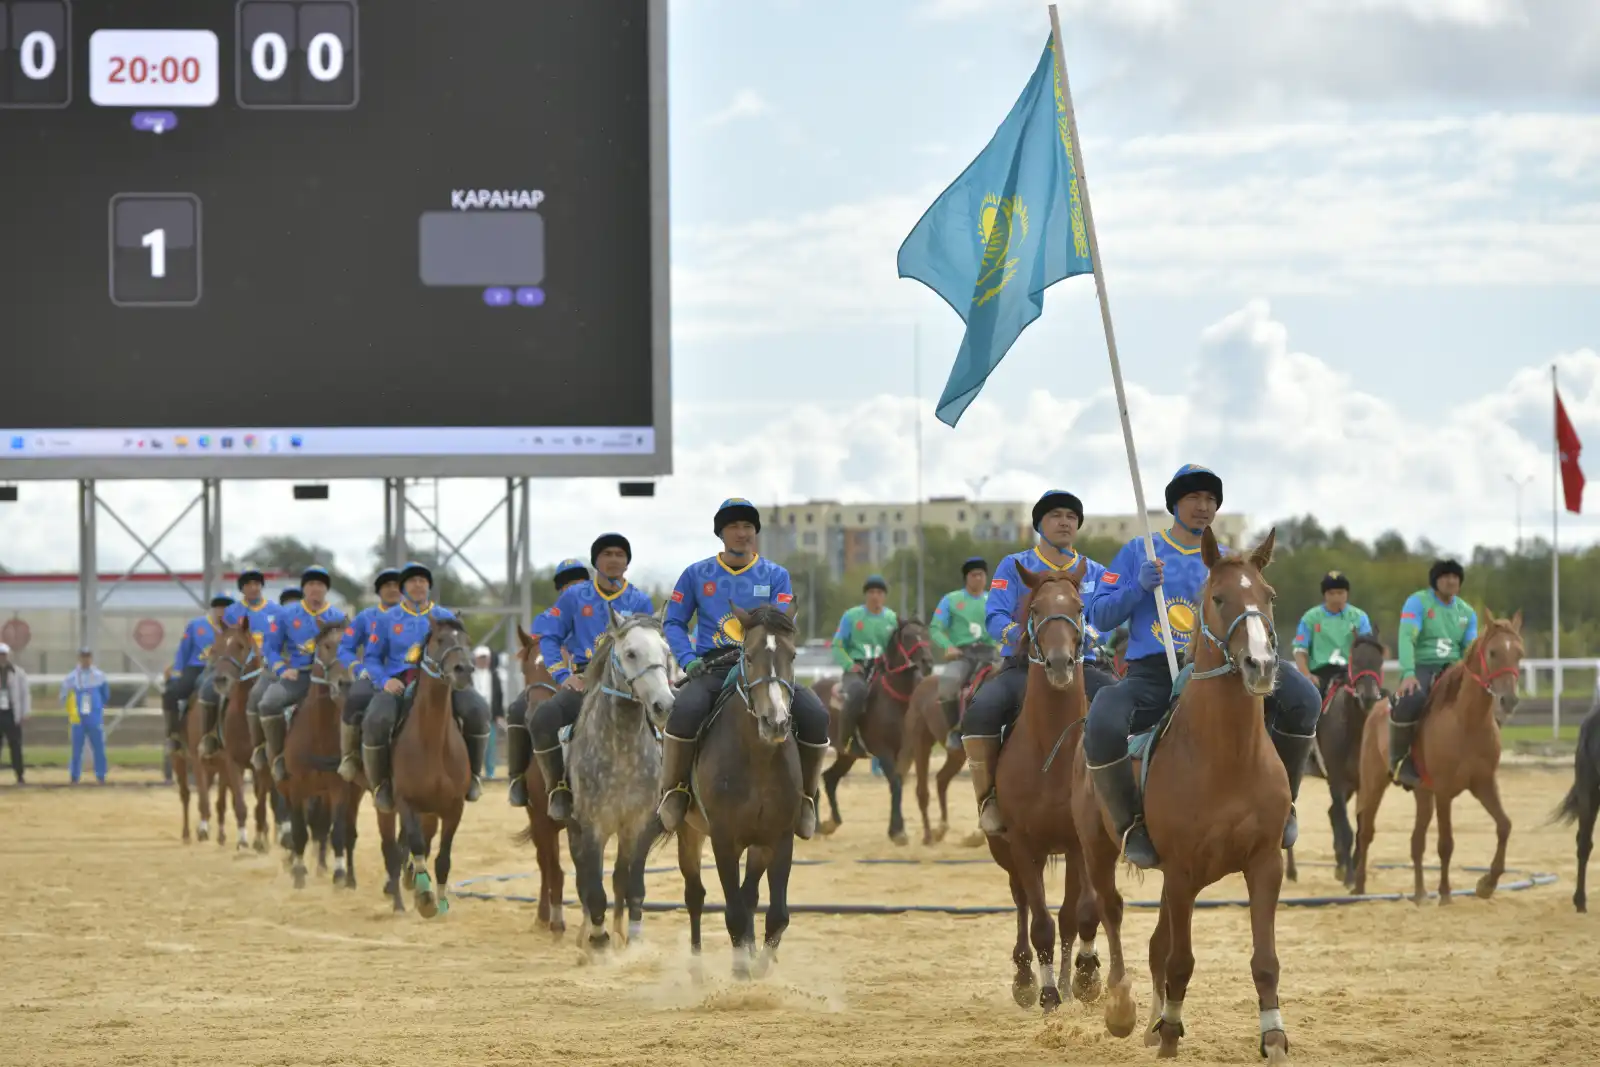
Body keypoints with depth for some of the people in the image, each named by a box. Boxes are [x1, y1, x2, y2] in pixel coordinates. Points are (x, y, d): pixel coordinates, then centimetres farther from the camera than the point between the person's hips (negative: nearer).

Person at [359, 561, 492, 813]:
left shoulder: (445, 618, 13)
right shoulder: (388, 620, 11)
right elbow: (372, 658, 10)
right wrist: (385, 680, -10)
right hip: (397, 684, -1)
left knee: (477, 709, -27)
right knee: (375, 722, -33)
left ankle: (472, 774, -6)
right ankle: (379, 783, -10)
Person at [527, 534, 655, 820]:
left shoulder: (640, 602, 11)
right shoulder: (575, 597, 11)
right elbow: (549, 638, 11)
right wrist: (563, 675, -4)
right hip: (583, 681, 0)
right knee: (542, 719, -30)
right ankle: (559, 788, -11)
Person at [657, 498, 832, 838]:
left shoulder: (776, 576, 10)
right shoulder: (697, 575, 10)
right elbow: (674, 623, 11)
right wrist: (689, 660, -7)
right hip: (712, 668, -1)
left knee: (816, 715, -23)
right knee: (685, 709, -36)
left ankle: (805, 797, -2)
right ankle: (672, 791, -15)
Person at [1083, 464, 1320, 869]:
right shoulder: (1138, 552, 11)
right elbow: (1100, 616, 6)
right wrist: (1139, 587, -11)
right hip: (1151, 674, -2)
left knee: (1302, 698, -23)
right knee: (1102, 725, -37)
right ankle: (1131, 823, -13)